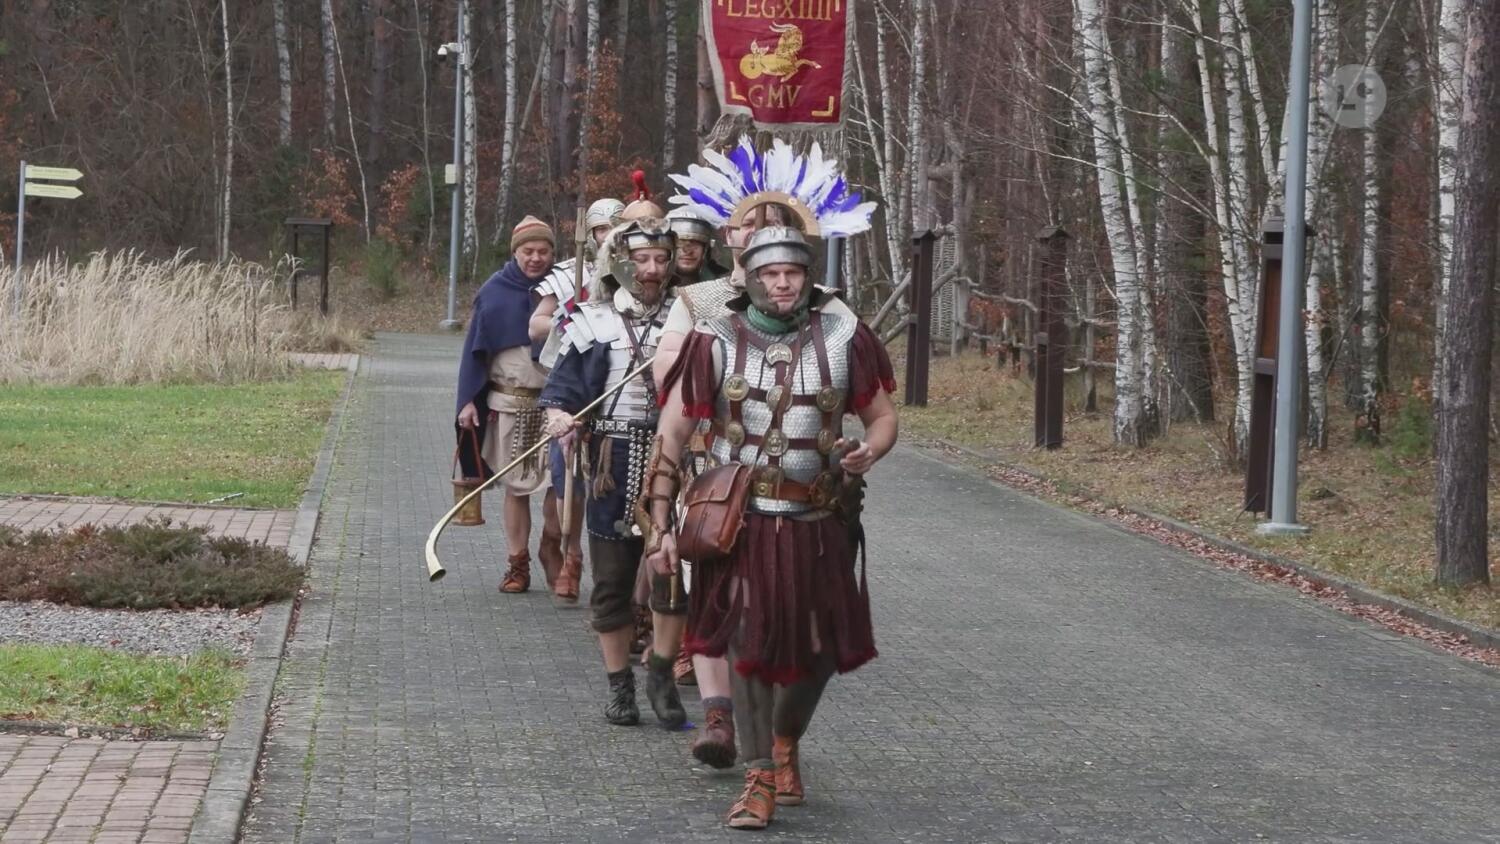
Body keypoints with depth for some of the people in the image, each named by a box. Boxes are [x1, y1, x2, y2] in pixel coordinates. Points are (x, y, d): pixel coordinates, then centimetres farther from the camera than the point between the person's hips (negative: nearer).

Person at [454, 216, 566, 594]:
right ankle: (517, 564, 14)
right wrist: (468, 401, 0)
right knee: (515, 485, 5)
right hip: (510, 402, 1)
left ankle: (551, 547, 15)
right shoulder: (495, 292, 3)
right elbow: (476, 348, 5)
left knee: (560, 478, -9)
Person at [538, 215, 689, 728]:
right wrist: (559, 417, -18)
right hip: (613, 461, 0)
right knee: (612, 575, 5)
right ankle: (620, 684, 16)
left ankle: (661, 675, 8)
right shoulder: (593, 321, 5)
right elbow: (562, 388, 2)